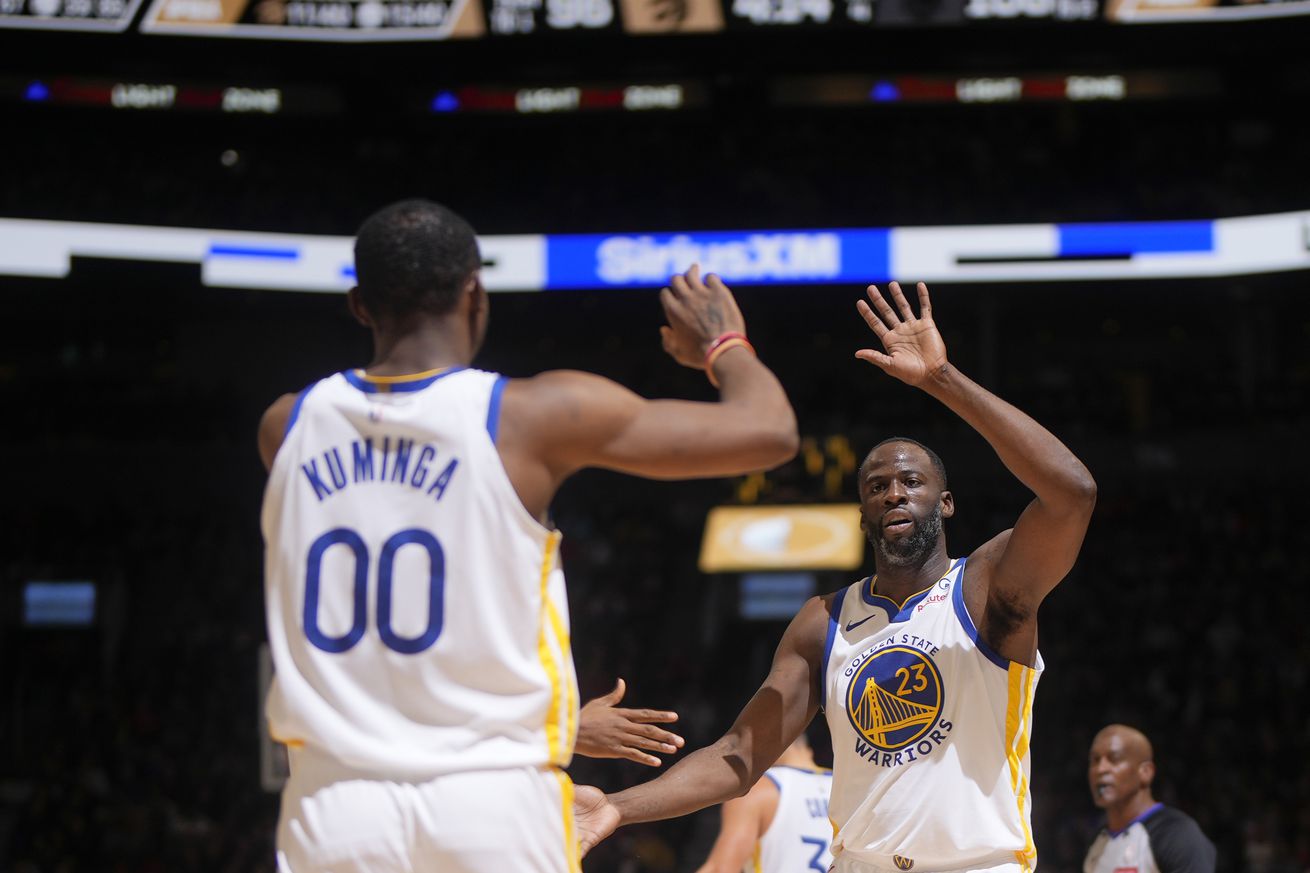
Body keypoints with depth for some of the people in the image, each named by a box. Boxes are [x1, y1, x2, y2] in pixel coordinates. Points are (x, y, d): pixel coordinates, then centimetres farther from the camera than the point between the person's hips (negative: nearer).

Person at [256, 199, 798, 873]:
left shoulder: (288, 425, 5)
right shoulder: (535, 416, -6)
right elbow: (767, 431, -2)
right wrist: (725, 347, 17)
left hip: (333, 799, 3)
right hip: (493, 800, -3)